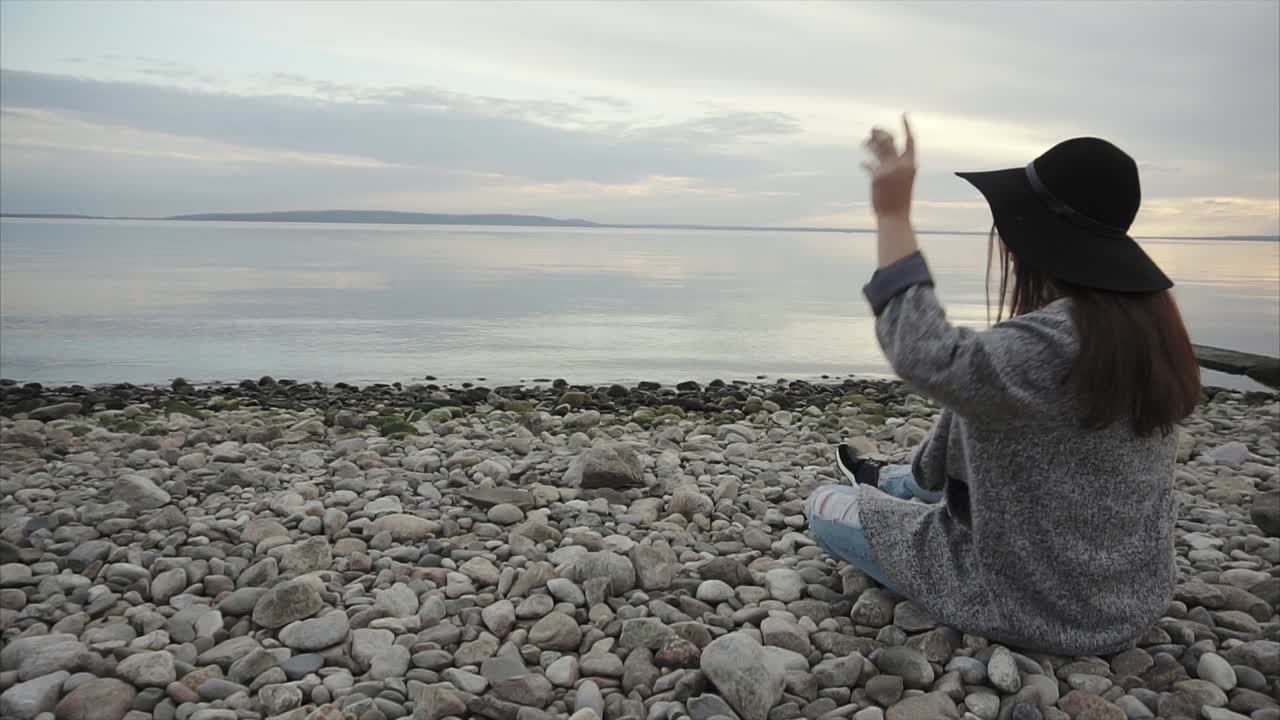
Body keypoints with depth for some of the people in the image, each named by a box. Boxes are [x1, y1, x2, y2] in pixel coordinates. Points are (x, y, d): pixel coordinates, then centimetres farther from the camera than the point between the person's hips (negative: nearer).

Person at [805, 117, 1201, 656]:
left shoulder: (1059, 342, -34)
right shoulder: (1148, 320, -4)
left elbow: (928, 358, -40)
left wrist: (893, 216, -35)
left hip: (1041, 604, -8)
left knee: (826, 507, 3)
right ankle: (888, 482, 59)